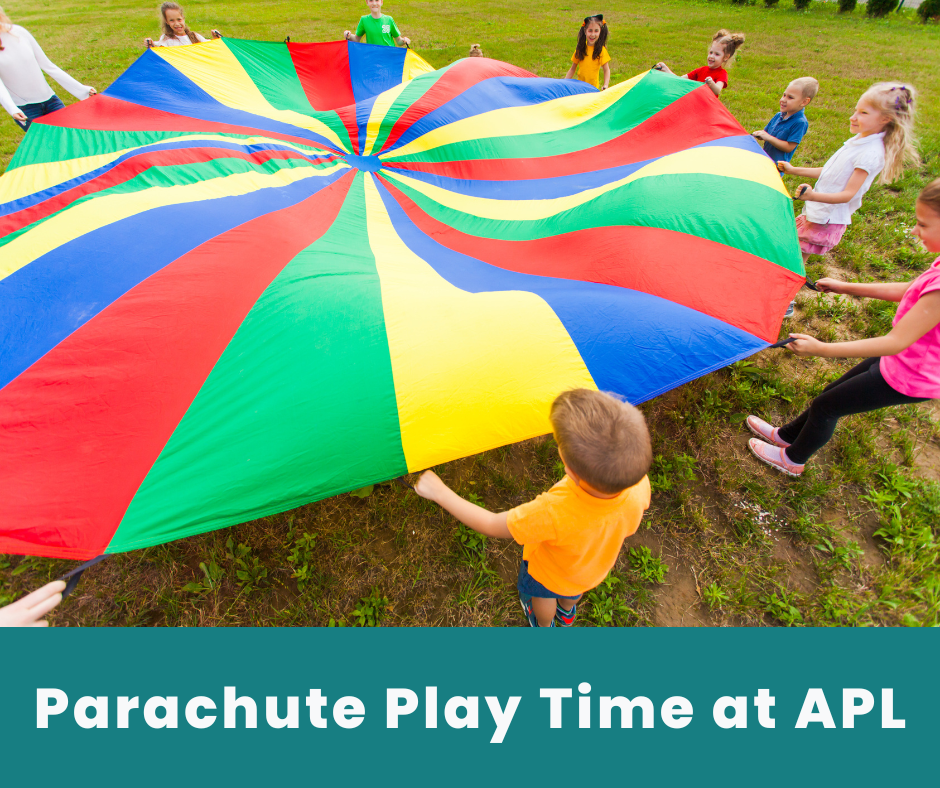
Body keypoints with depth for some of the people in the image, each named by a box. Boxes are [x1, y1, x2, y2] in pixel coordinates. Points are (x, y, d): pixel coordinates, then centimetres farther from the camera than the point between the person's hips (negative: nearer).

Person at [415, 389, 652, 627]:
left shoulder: (554, 513, -50)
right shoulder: (640, 485, -38)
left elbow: (492, 525, -34)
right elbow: (630, 527, -13)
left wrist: (439, 492, -24)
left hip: (551, 571, -3)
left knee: (542, 594, 34)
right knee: (573, 593, 40)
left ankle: (543, 625, 67)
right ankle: (567, 612, 72)